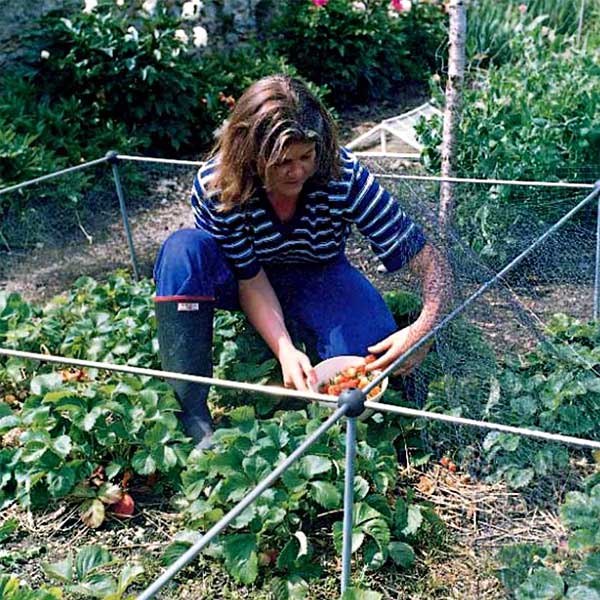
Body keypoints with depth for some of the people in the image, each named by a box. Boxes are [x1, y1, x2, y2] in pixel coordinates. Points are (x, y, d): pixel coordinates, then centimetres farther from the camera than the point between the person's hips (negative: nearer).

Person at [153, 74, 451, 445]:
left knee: (376, 354, -31)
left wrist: (424, 327, -44)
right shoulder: (215, 187, -27)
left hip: (318, 279, 0)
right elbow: (251, 279, -22)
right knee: (185, 249, -33)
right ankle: (190, 411, -32)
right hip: (251, 285, 1)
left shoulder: (344, 177, -28)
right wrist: (284, 349, -38)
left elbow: (428, 258, -26)